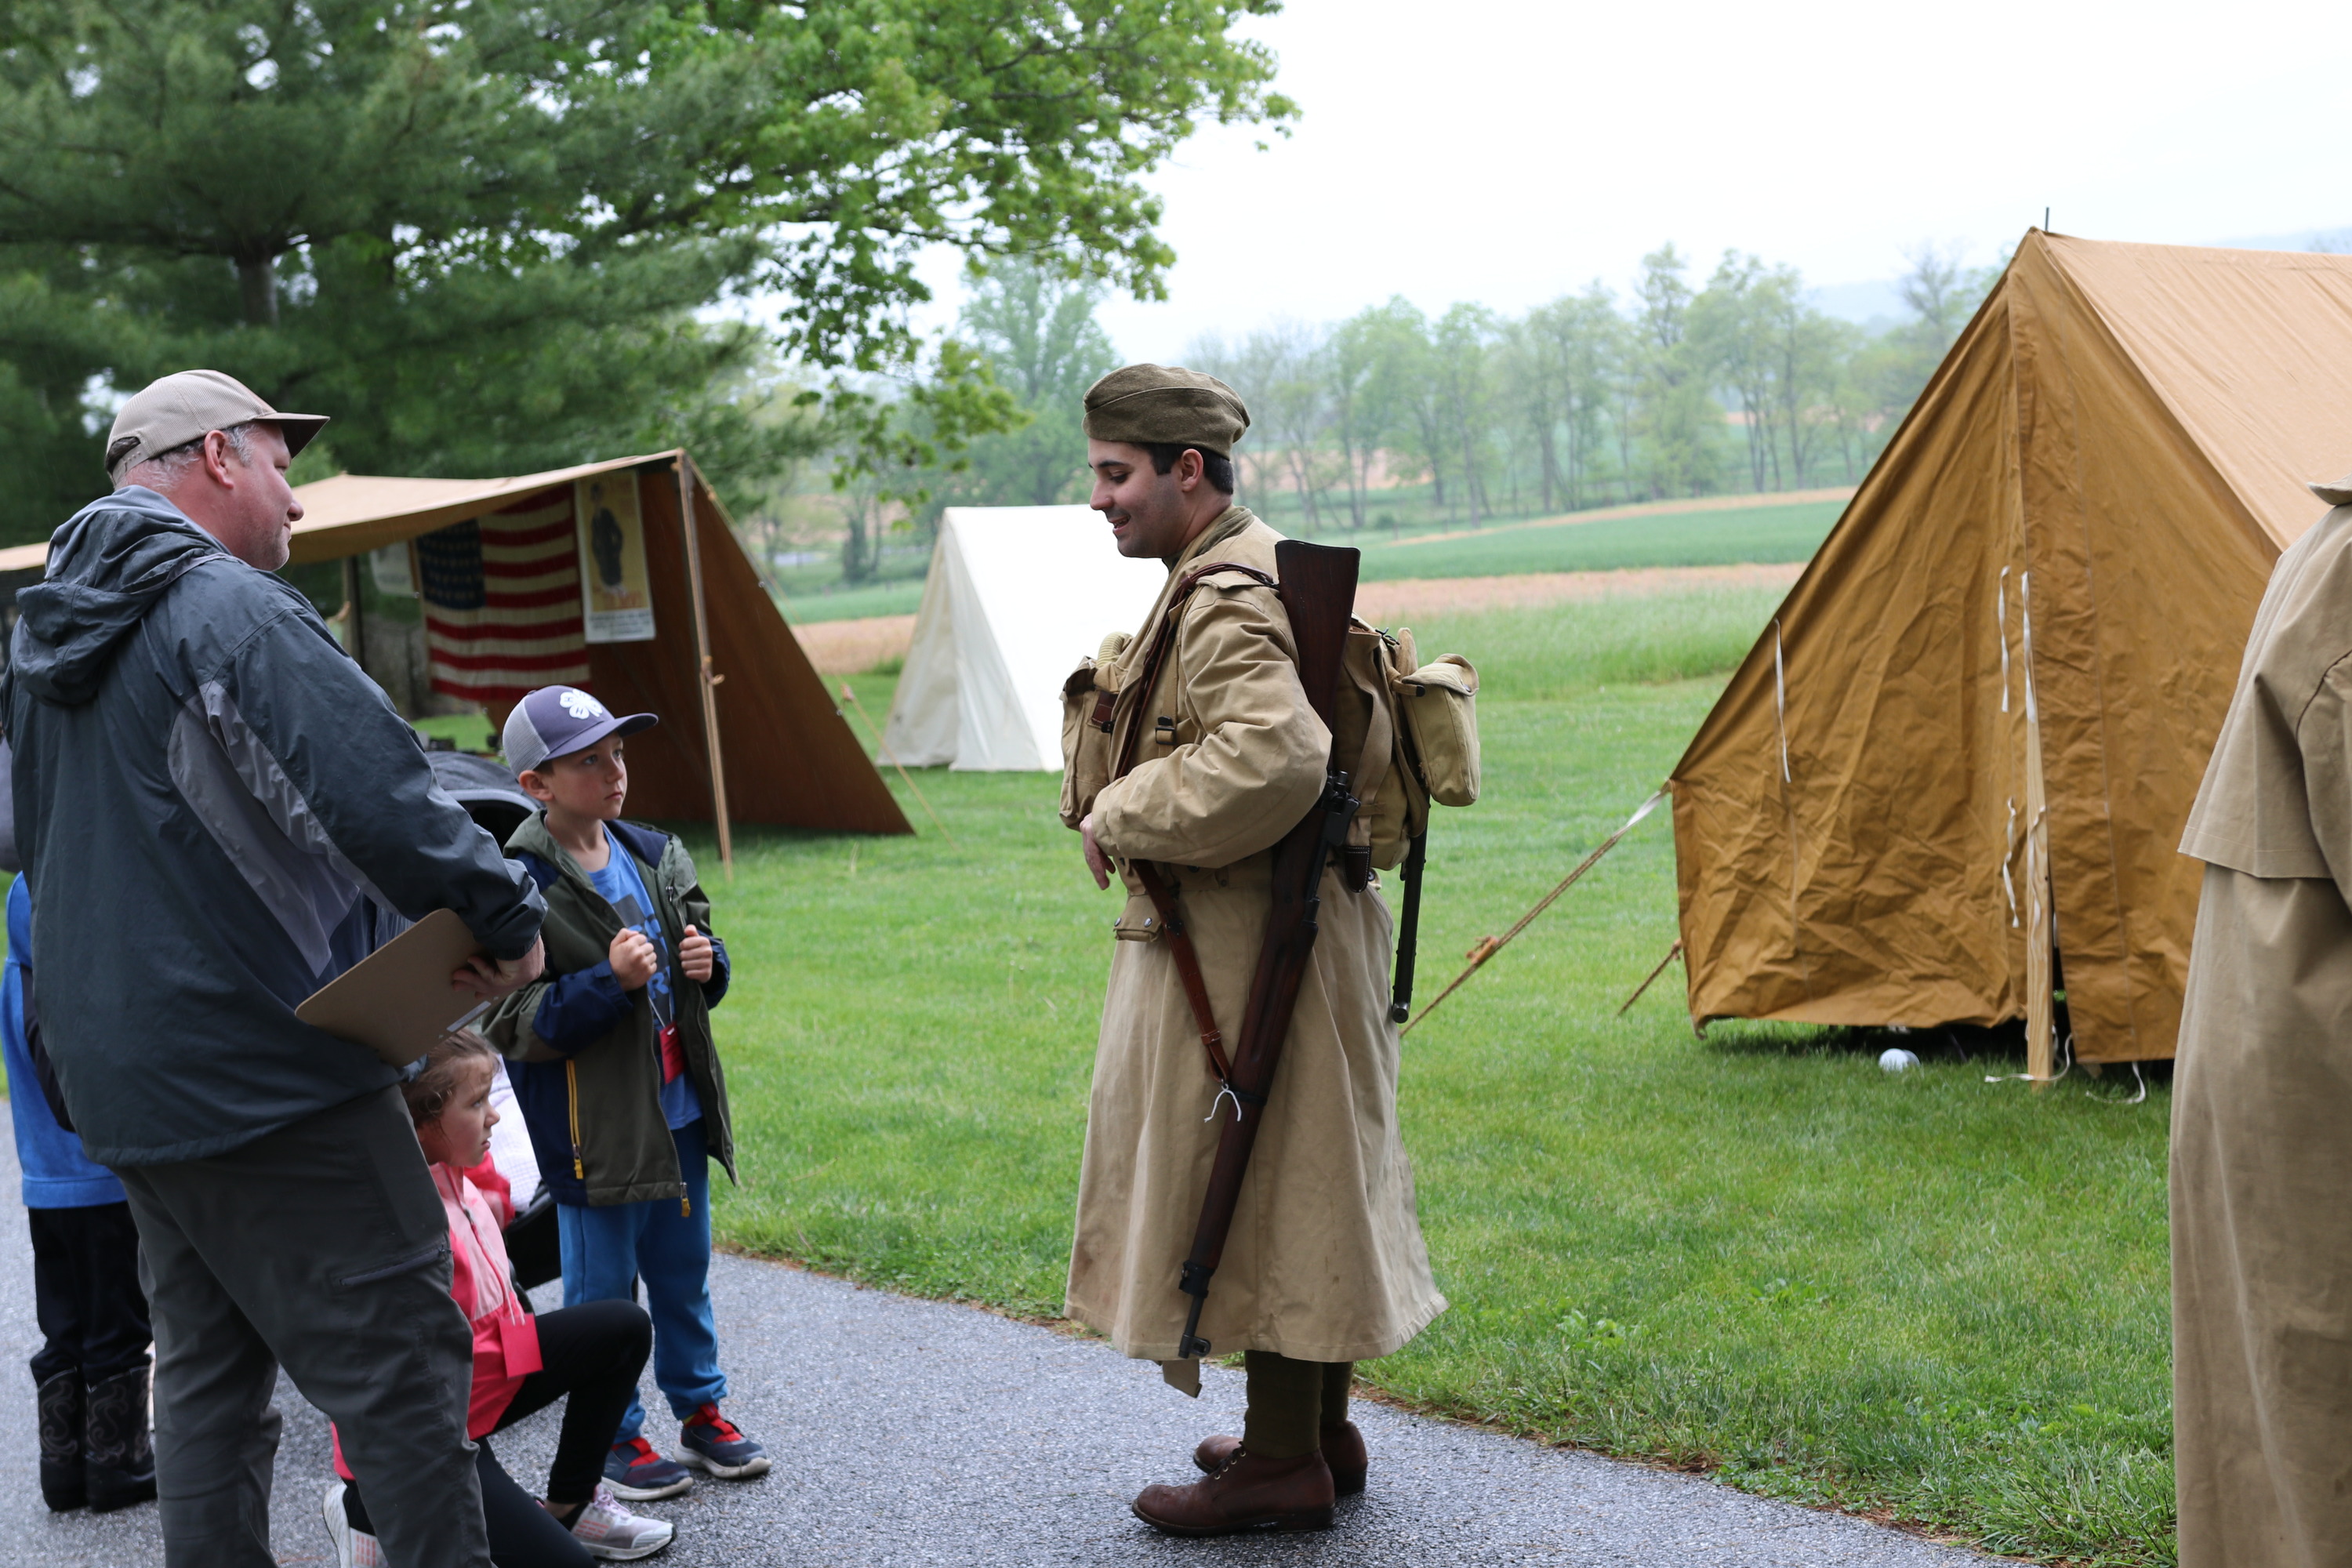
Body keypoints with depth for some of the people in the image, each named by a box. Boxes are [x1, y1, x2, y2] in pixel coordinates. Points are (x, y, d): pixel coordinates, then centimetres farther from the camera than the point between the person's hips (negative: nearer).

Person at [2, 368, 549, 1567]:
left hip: (123, 1079, 9)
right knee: (402, 1360, -5)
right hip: (270, 1071, -9)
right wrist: (505, 917, -14)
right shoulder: (227, 607, -15)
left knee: (205, 1367, 16)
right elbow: (376, 792, -25)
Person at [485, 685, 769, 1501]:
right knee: (602, 1288, 7)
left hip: (678, 1111, 7)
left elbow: (697, 939, 18)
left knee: (684, 1272, 19)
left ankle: (700, 1411, 34)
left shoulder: (654, 854, 5)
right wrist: (609, 981, -27)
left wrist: (706, 961, -5)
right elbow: (515, 1025, -18)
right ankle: (613, 1437, 22)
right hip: (592, 1126, -6)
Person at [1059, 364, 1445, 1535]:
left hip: (1237, 953, -11)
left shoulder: (1226, 606, -20)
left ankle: (1280, 1459, 8)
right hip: (1287, 929, 11)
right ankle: (1320, 1430, 28)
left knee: (1250, 1183, -2)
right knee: (1298, 1184, 16)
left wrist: (1121, 816, -25)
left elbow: (1272, 759, -37)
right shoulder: (1248, 574, 14)